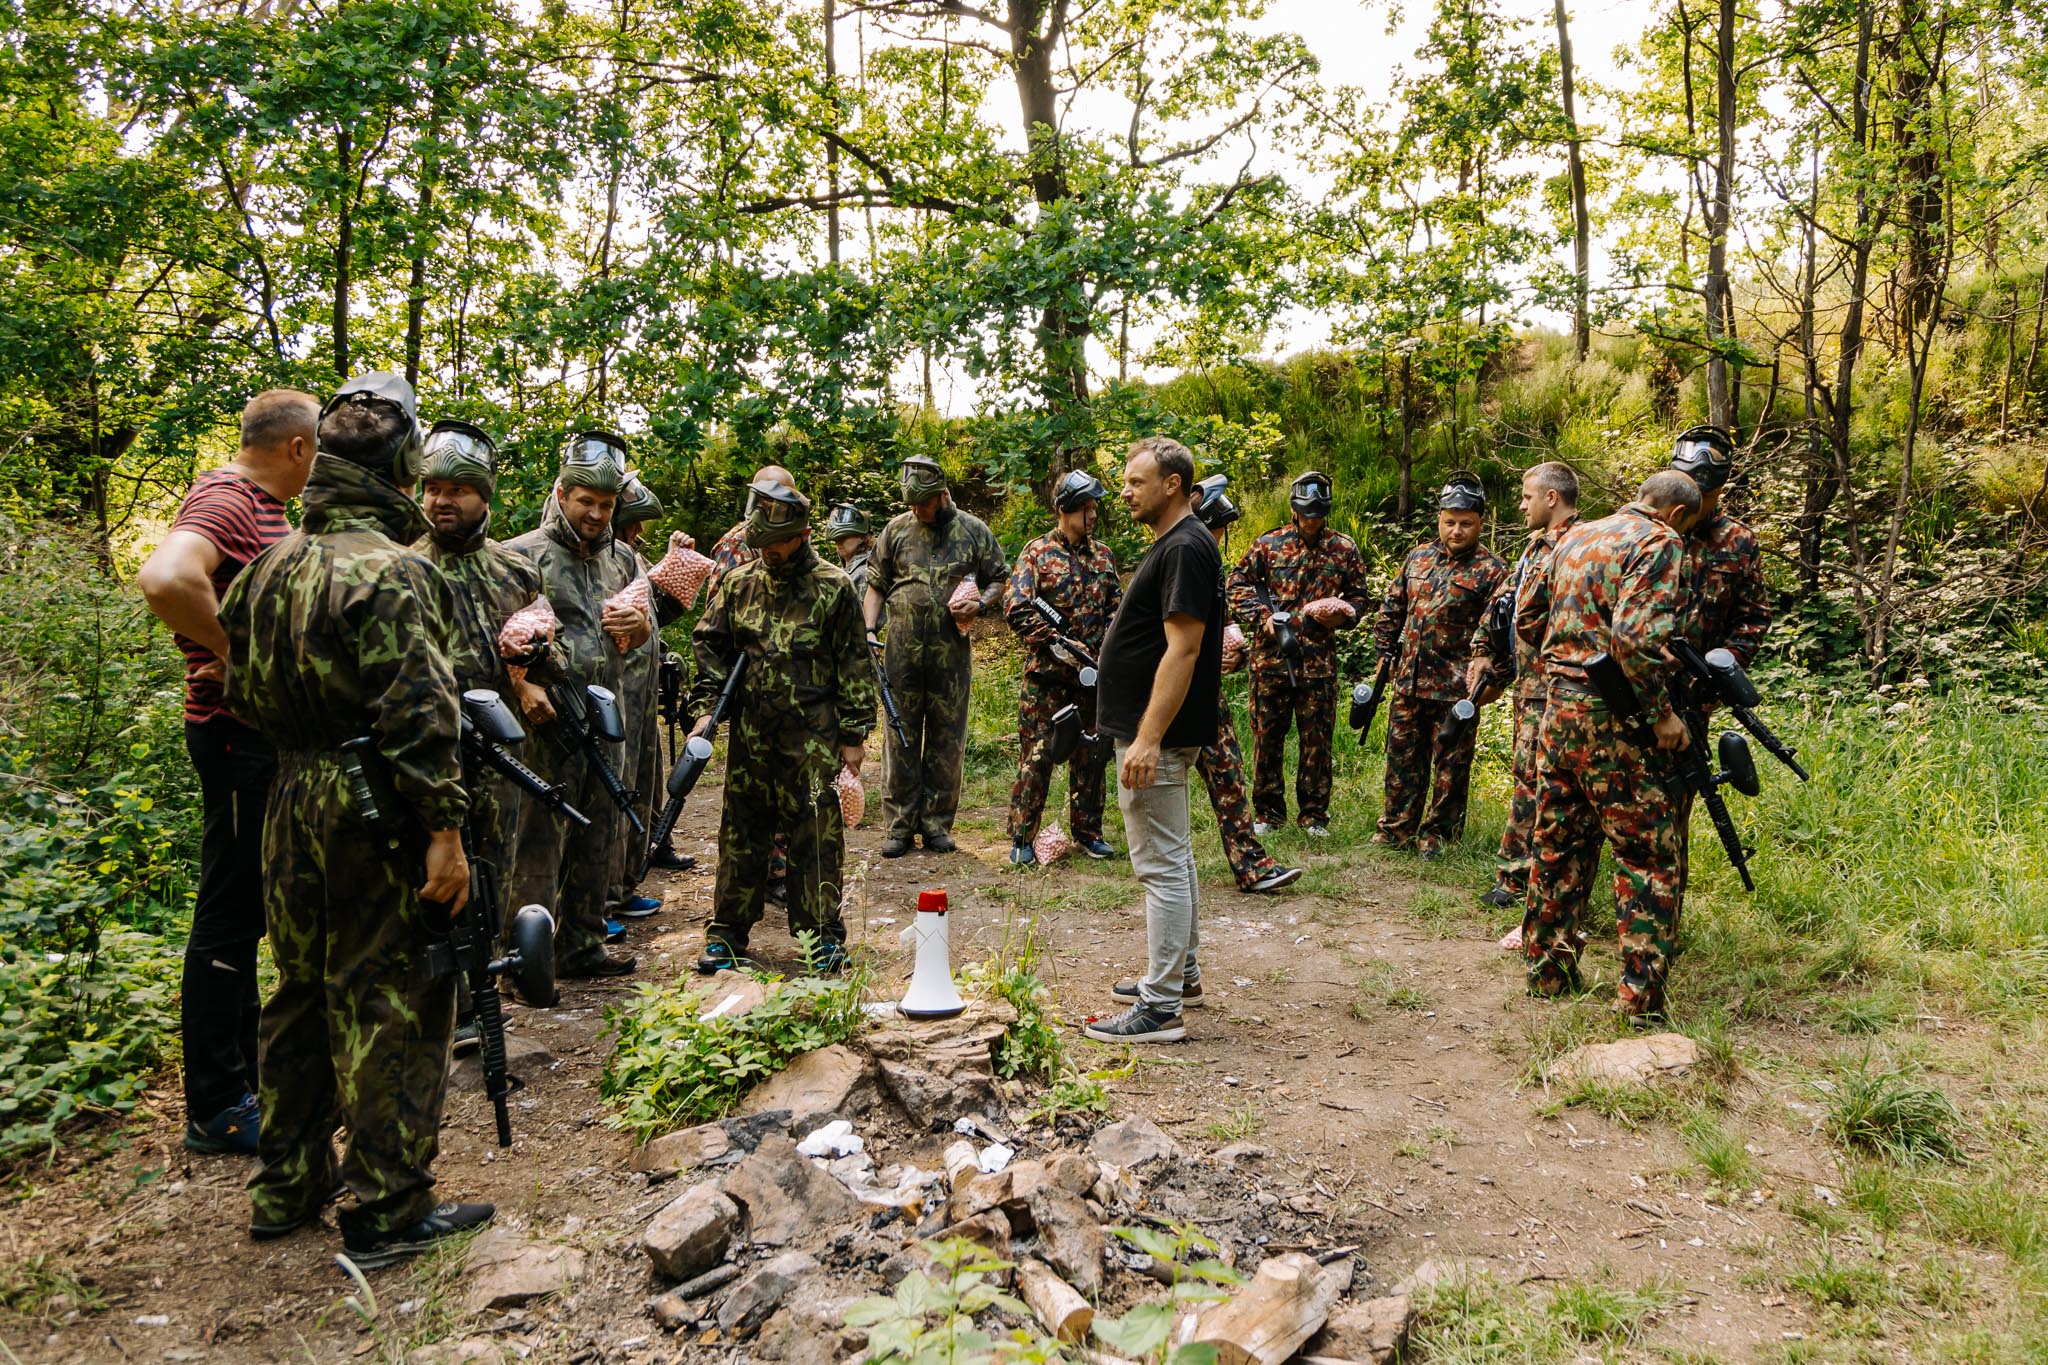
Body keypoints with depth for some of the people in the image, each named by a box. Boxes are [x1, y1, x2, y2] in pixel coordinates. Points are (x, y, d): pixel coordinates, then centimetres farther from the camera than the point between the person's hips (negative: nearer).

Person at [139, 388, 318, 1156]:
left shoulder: (262, 504, 14)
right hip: (237, 728, -10)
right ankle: (216, 1108, 9)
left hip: (265, 728, 10)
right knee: (230, 914, -2)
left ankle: (247, 1060, 34)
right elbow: (165, 579, -38)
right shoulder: (225, 501, -17)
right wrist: (235, 656, -25)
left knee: (247, 905, 19)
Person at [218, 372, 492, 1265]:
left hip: (292, 800, 8)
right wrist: (445, 830, -19)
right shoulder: (388, 571, -16)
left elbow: (238, 690, 16)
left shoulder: (270, 565, 9)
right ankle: (386, 1213, 8)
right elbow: (417, 713, -21)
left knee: (303, 992, 19)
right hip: (376, 818, -8)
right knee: (390, 1007, 1)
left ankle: (286, 1188, 31)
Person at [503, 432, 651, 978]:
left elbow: (645, 634, 22)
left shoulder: (621, 560, 15)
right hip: (548, 719, -6)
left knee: (599, 838, 12)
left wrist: (638, 625, -2)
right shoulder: (523, 555, -4)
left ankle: (582, 944, 24)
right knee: (540, 838, -3)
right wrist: (524, 686, -23)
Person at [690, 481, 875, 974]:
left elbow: (854, 665, 0)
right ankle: (727, 933, 20)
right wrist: (706, 707, 1)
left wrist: (854, 733, -2)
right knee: (742, 833, 10)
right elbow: (709, 645, 13)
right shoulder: (738, 584, 8)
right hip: (750, 734, 3)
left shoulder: (834, 587, -1)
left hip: (813, 736, -3)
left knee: (816, 835, 0)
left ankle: (823, 936, 12)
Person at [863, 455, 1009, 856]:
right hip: (902, 653, 1)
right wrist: (869, 630, 0)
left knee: (947, 740, 5)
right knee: (902, 737, 4)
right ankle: (899, 824, 12)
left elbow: (998, 579, 9)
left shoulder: (974, 530, 4)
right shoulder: (896, 529, 6)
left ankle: (936, 823, 16)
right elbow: (876, 585, 11)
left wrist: (980, 603, -11)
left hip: (952, 653, 0)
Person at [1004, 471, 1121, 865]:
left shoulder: (1103, 554, 11)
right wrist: (1054, 642, -17)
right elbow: (1017, 610, -10)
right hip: (1046, 673, -5)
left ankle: (1086, 830, 25)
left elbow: (1117, 606, 13)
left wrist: (1106, 646, -3)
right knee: (1037, 754, -3)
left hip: (1093, 671, 5)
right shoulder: (1037, 552, -4)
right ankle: (1021, 838, 6)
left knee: (1091, 755, 12)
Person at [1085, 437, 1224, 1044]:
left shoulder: (1185, 549, -17)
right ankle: (1178, 972, 32)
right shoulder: (1174, 545, 15)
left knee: (1162, 864, -6)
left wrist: (1147, 739, -27)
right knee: (1173, 856, 19)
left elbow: (1182, 649, -24)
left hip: (1156, 737, -11)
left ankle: (1161, 1007, 0)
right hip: (1154, 732, 11)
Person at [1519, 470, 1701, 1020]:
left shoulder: (1576, 537, 16)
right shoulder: (1659, 543, -8)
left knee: (1558, 845, 16)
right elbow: (1635, 638, -22)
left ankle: (1547, 971, 24)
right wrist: (1663, 712, -15)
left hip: (1558, 706, 8)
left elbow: (1527, 620, 20)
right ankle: (1643, 999, 0)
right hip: (1613, 717, -8)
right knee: (1647, 856, 0)